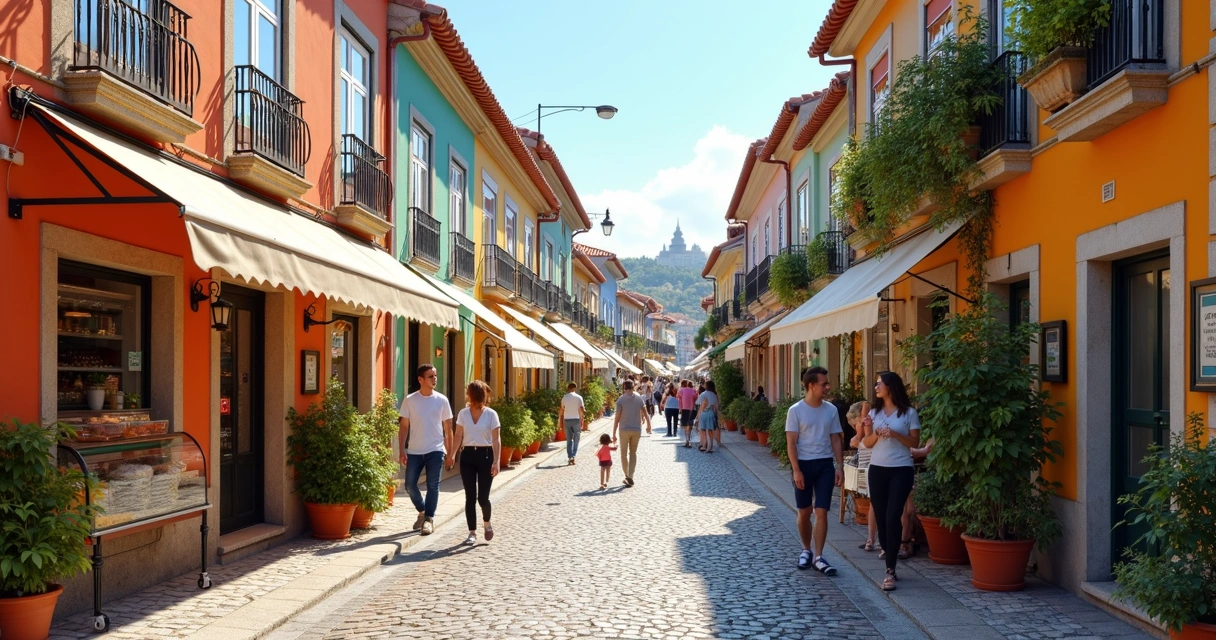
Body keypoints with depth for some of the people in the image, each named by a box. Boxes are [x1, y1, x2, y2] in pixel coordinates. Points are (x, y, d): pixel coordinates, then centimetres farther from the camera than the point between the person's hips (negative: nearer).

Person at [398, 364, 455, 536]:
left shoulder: (441, 400, 0)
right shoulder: (409, 400, -1)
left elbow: (448, 428, 5)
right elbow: (403, 426, 2)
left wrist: (451, 452, 2)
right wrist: (402, 450, -5)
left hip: (435, 450, -1)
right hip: (414, 451, 1)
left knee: (433, 486, -1)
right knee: (410, 485, 3)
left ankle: (429, 519, 9)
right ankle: (422, 511, 26)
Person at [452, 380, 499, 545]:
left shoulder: (491, 414, -4)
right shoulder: (463, 414, 5)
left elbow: (496, 440, -6)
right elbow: (458, 437, 6)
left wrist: (496, 461, -14)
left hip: (485, 455, -2)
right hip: (467, 455, 3)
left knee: (483, 497, -2)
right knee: (470, 497, 1)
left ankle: (486, 523, 28)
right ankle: (472, 533, 11)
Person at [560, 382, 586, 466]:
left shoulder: (564, 397, 2)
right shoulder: (579, 397, -4)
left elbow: (562, 410, 3)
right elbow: (582, 410, -8)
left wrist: (562, 421, 7)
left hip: (567, 420, 2)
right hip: (576, 420, -2)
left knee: (569, 440, 7)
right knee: (576, 440, 8)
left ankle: (570, 457, 0)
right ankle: (573, 456, -5)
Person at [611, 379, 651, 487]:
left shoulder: (621, 399, -7)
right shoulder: (639, 398, 2)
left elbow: (617, 417, -9)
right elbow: (645, 413, 2)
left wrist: (614, 434, -5)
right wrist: (648, 425, 19)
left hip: (624, 430, -3)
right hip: (637, 430, 3)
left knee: (624, 454, 10)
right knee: (633, 453, 12)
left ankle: (627, 476, 5)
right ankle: (630, 477, 3)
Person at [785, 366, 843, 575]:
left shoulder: (831, 410, 2)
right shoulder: (796, 410, -8)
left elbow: (836, 440, 7)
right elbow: (791, 443, -8)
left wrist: (840, 466, 0)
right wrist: (796, 470, -14)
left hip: (825, 465, 2)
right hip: (804, 464, -2)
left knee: (821, 512, -3)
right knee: (804, 512, 9)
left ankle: (818, 557, 1)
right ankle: (806, 550, 28)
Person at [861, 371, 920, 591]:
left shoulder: (908, 412, -4)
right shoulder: (874, 412, 8)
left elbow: (915, 443, -3)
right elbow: (868, 444, 10)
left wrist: (895, 434, -17)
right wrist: (872, 433, -11)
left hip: (901, 471, -4)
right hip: (877, 470, 4)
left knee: (893, 518, -11)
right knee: (881, 517, 5)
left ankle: (890, 571, -9)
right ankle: (890, 557, 21)